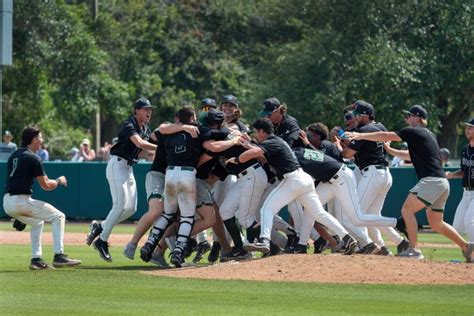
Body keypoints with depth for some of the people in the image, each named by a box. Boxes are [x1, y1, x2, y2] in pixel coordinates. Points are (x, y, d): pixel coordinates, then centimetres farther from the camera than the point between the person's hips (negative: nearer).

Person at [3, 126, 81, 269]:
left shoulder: (13, 156, 18)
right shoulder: (33, 158, -7)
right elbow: (46, 185, -6)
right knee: (58, 217, 2)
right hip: (21, 201, -8)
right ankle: (58, 256, -6)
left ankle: (36, 259, 23)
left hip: (7, 203, 8)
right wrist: (59, 181, 13)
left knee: (37, 221, 31)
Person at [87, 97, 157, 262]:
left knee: (131, 208, 4)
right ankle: (102, 241, -6)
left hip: (129, 168, 9)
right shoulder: (129, 125, -16)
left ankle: (100, 227, 17)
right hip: (117, 165, -9)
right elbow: (140, 143, -30)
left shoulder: (145, 129, 15)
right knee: (120, 205, -15)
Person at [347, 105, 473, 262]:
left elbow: (385, 136, -6)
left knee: (407, 209, -11)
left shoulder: (413, 131, -3)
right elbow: (411, 155, 35)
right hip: (442, 183, 9)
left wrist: (361, 136, -2)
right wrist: (390, 151, 31)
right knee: (436, 224, 17)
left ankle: (414, 249, -18)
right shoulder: (429, 135, 24)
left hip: (431, 181, -9)